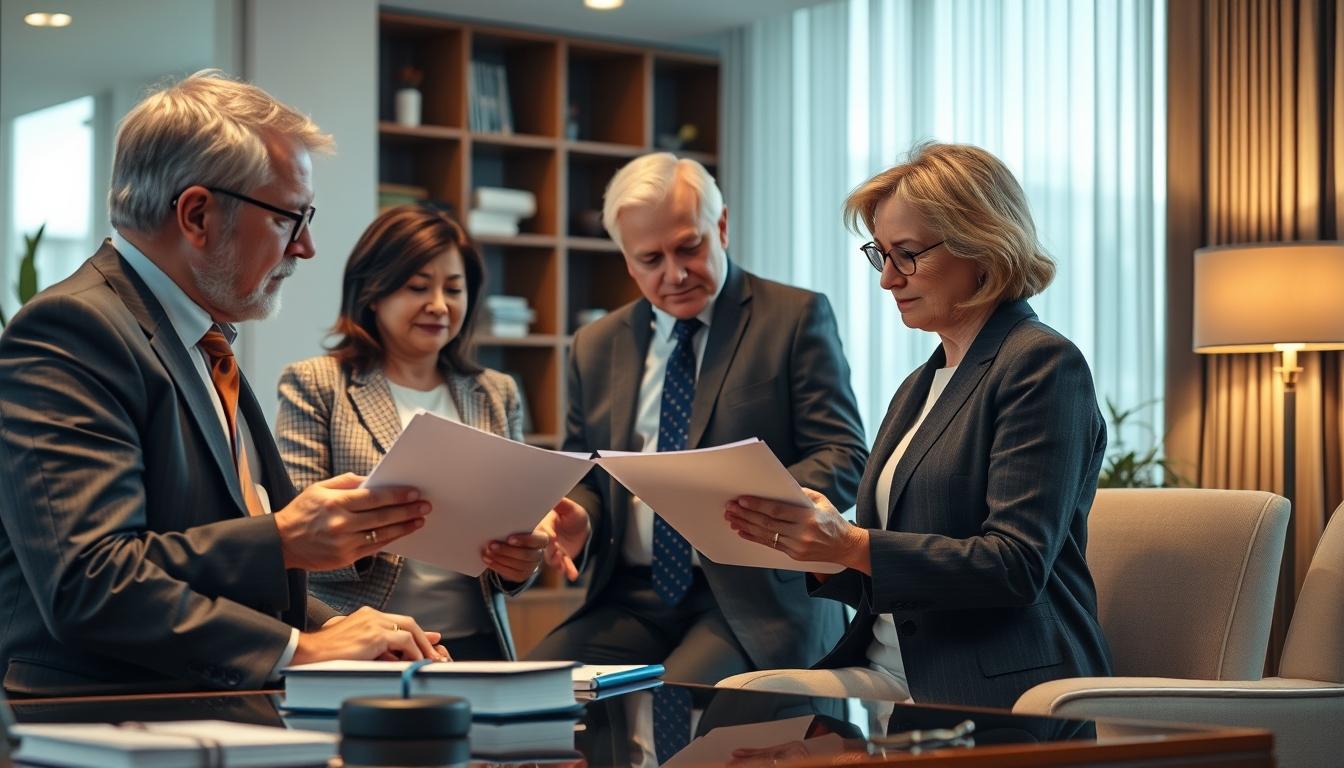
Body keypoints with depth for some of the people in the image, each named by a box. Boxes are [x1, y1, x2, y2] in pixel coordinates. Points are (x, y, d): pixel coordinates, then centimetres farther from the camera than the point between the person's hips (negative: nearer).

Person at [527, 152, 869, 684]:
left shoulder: (796, 317, 3)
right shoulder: (596, 347, 16)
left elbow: (845, 458, -4)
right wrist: (575, 518, -5)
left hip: (753, 600, -4)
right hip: (631, 599, 4)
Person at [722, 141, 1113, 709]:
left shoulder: (1043, 364, -6)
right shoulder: (919, 387, 20)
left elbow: (1018, 566, -17)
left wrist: (852, 546, -23)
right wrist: (805, 537, 0)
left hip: (996, 694, -8)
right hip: (894, 677, 8)